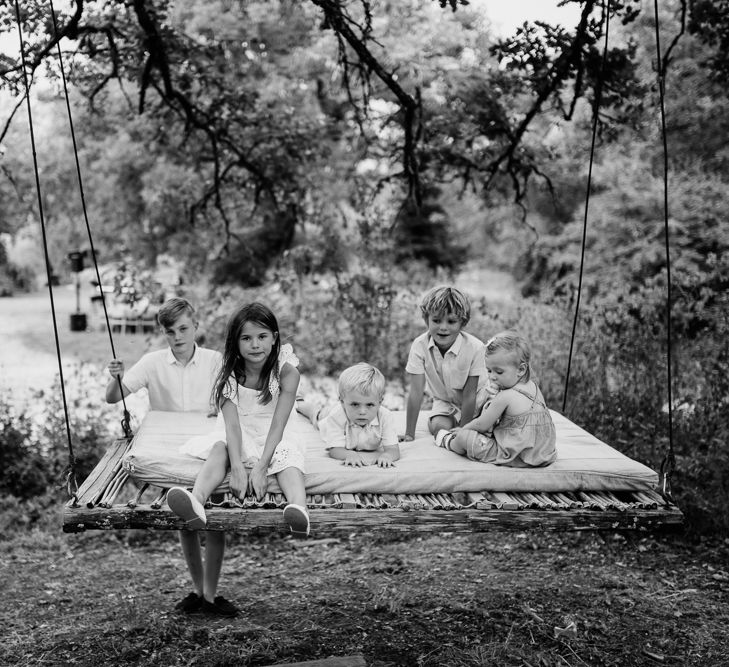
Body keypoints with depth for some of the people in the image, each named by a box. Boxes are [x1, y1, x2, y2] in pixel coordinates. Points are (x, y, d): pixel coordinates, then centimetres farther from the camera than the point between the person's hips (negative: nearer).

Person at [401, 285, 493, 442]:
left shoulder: (474, 348, -31)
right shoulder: (419, 346, -26)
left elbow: (469, 395, -23)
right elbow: (416, 392, -22)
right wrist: (409, 434, -22)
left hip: (477, 399, 0)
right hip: (445, 401, 0)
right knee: (438, 426, -23)